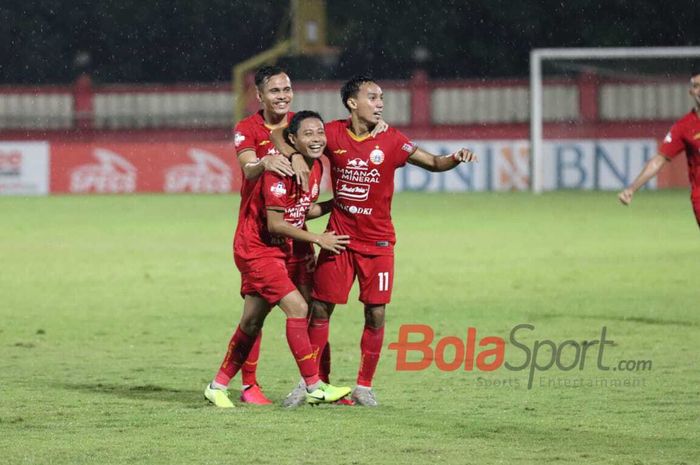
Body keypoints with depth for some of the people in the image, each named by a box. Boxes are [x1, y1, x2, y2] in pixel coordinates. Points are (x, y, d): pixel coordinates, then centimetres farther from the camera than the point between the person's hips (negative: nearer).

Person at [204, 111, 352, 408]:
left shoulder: (315, 168, 3)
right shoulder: (280, 171, -24)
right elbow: (274, 224, -23)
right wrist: (318, 239, -18)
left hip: (278, 252, 9)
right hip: (257, 249, -9)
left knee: (252, 322, 14)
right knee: (297, 308, -17)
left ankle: (218, 386, 26)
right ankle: (314, 388, -14)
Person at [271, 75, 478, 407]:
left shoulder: (390, 140, -7)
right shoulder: (333, 134, -5)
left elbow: (433, 163, -12)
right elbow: (278, 136, 3)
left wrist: (455, 158, -32)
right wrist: (294, 159, -16)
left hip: (377, 242, -1)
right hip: (338, 237, 1)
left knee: (376, 315, -3)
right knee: (320, 310, 4)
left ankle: (364, 386, 10)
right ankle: (308, 382, 17)